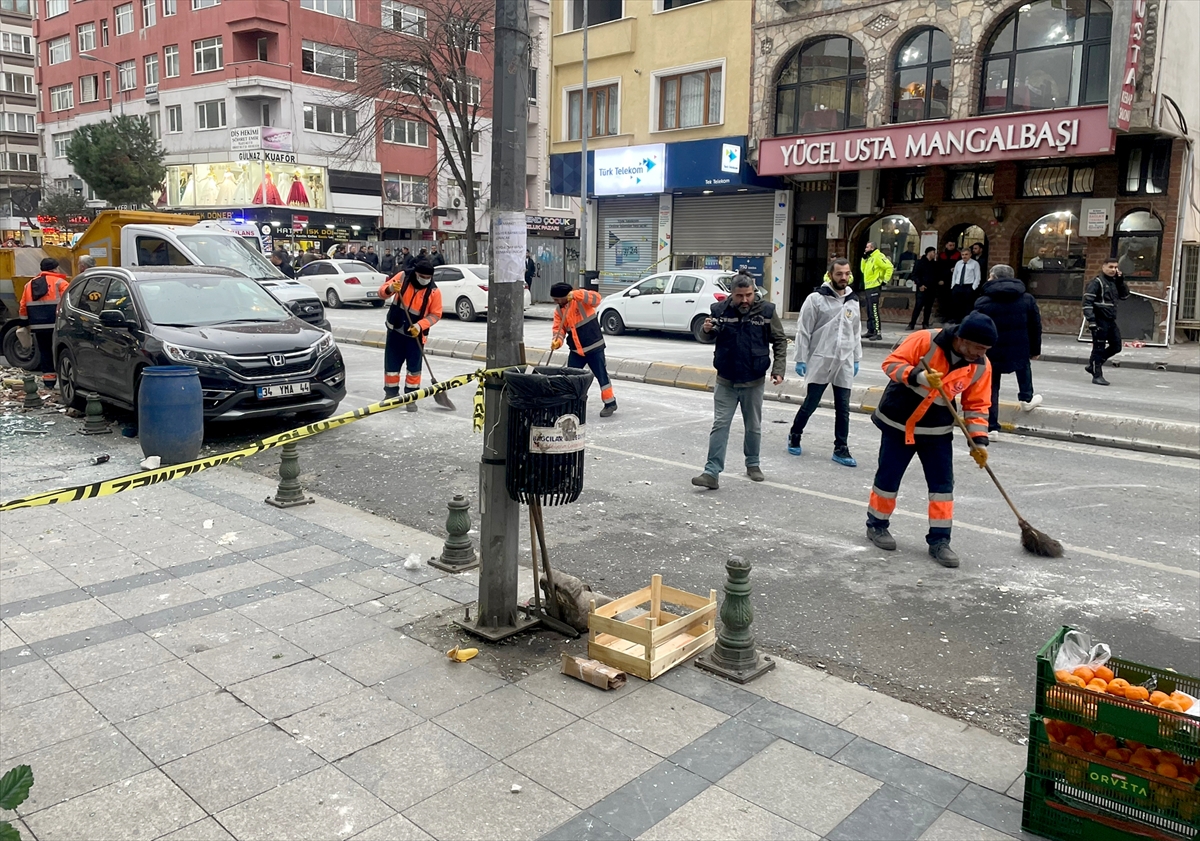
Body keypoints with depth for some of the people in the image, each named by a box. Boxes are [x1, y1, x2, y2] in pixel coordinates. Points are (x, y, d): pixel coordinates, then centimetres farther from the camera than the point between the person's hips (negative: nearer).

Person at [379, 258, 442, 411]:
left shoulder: (434, 292, -11)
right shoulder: (403, 277, -8)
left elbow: (435, 314, -6)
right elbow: (382, 292, -5)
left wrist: (420, 325, -21)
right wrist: (390, 289, -30)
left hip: (415, 334, -2)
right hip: (395, 331, 2)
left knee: (414, 367, 2)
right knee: (391, 363, 9)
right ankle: (391, 394, 24)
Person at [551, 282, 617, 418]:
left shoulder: (581, 299, -12)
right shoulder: (558, 310, 5)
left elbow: (596, 298, -29)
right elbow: (558, 328, 1)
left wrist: (576, 295, -38)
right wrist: (557, 340, -20)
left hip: (594, 347, -6)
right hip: (576, 350, 6)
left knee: (601, 375, 0)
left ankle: (610, 403, 11)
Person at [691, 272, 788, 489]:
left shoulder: (767, 311, -8)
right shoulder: (719, 310, -6)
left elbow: (780, 341, 1)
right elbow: (707, 338, 9)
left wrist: (778, 369, -8)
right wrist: (706, 331, -15)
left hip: (754, 382, 0)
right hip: (725, 382, 0)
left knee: (753, 426, 15)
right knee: (720, 425, -2)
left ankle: (752, 464, 35)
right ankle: (712, 473, -3)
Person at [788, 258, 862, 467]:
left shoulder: (853, 302, 11)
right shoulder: (816, 299, -6)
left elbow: (856, 333, 18)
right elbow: (804, 331, -6)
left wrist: (856, 359, 14)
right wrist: (801, 359, -9)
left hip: (844, 363, 4)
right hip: (820, 361, -4)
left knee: (843, 408, 5)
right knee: (811, 403, 3)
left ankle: (841, 449, 13)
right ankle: (794, 436, 25)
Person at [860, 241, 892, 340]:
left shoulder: (878, 256, -12)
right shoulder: (869, 258, 17)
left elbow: (889, 267, -19)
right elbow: (863, 270, 20)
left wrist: (885, 280, -17)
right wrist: (864, 259, 10)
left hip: (874, 287, -10)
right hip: (867, 287, 10)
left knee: (874, 311, -12)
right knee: (869, 311, 14)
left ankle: (878, 332, -11)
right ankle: (870, 331, 21)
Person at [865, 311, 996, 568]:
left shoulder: (981, 366, -6)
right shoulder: (925, 340, -21)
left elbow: (976, 405, 1)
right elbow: (891, 363, -19)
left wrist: (979, 440, -7)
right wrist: (918, 376, -35)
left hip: (937, 431, 4)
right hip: (898, 423, -4)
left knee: (942, 484, 1)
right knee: (888, 477, 6)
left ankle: (939, 540, 11)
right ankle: (877, 525, 27)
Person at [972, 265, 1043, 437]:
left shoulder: (982, 302, -5)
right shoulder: (1027, 299, 5)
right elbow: (1036, 327, 9)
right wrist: (1035, 350, 21)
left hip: (992, 353, -2)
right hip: (1020, 351, 3)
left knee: (991, 389, 7)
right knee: (1024, 367, 37)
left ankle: (991, 428, 5)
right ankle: (1027, 398, 41)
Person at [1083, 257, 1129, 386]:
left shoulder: (1114, 282, 16)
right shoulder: (1096, 282, -9)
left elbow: (1124, 296, 19)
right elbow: (1087, 302, -16)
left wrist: (1121, 281, 4)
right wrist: (1091, 321, -22)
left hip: (1111, 321, 8)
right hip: (1100, 321, -8)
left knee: (1116, 346, 11)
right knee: (1099, 347, -3)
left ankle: (1093, 365, 23)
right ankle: (1097, 375, 4)